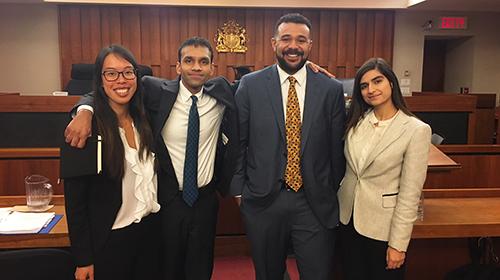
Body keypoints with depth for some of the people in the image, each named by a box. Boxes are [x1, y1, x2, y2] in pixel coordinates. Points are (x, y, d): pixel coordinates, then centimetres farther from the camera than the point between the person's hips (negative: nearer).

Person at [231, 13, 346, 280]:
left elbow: (337, 147, 5)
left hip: (315, 203, 0)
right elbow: (237, 142, 2)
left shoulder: (332, 89, -1)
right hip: (263, 200, 0)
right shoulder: (250, 85, -2)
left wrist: (333, 195, 9)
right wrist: (239, 189, 2)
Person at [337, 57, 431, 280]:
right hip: (348, 218, 5)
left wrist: (398, 243, -12)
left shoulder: (416, 130, -13)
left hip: (383, 226, -4)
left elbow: (410, 193, -13)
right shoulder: (356, 121, 0)